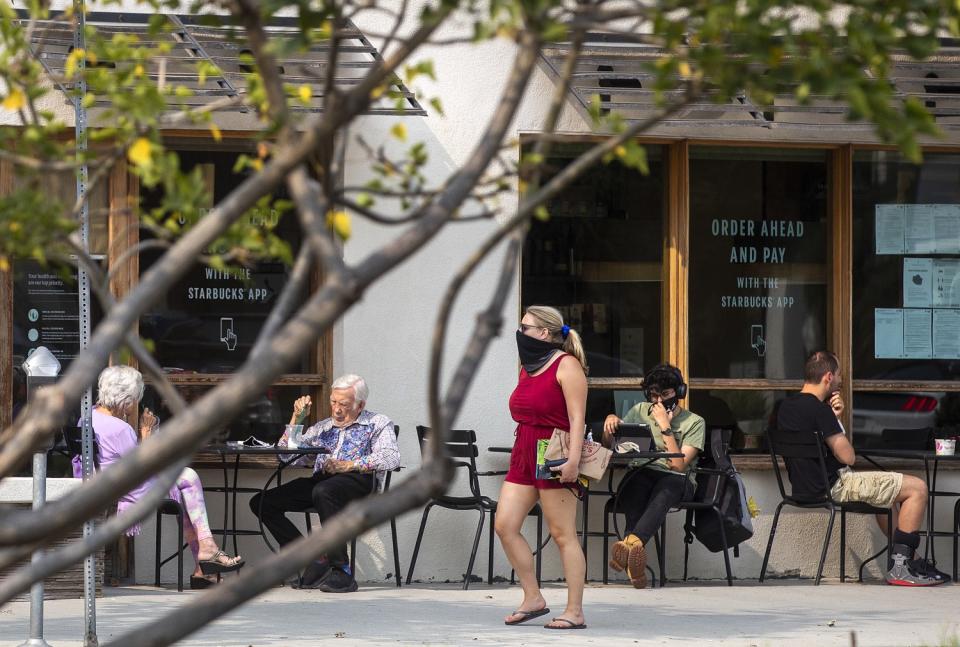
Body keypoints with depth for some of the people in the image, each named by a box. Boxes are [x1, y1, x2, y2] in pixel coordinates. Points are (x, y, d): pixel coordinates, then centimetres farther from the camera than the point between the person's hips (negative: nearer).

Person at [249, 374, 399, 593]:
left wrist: (348, 465, -12)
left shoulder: (378, 424, 15)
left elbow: (391, 458, -5)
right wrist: (296, 419, 16)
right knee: (262, 503, -13)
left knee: (323, 491, -41)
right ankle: (315, 561, -18)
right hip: (320, 480, 6)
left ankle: (342, 572, -38)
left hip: (358, 480, -6)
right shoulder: (322, 428, 30)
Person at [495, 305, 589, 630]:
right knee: (504, 526, -1)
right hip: (523, 456, 9)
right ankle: (533, 598, 9)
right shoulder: (527, 368, 17)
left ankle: (574, 612, -2)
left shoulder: (566, 365, -8)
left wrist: (573, 459, -23)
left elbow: (577, 418, -14)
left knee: (563, 534, -6)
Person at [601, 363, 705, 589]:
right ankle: (635, 552, -58)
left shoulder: (694, 423, 6)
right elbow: (610, 444, 21)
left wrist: (665, 427, -9)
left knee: (661, 494, -41)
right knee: (636, 487, -37)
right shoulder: (641, 411, 18)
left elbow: (679, 465, -6)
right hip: (643, 473, 3)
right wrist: (611, 421, 0)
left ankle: (631, 543, -68)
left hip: (676, 480, -3)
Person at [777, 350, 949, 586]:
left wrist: (834, 417, 2)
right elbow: (847, 456, -18)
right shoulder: (818, 409, -22)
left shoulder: (785, 407, 8)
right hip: (833, 487, -10)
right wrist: (836, 420, -3)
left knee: (888, 490, 32)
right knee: (917, 488, -5)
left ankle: (910, 559, 33)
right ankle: (900, 568, -2)